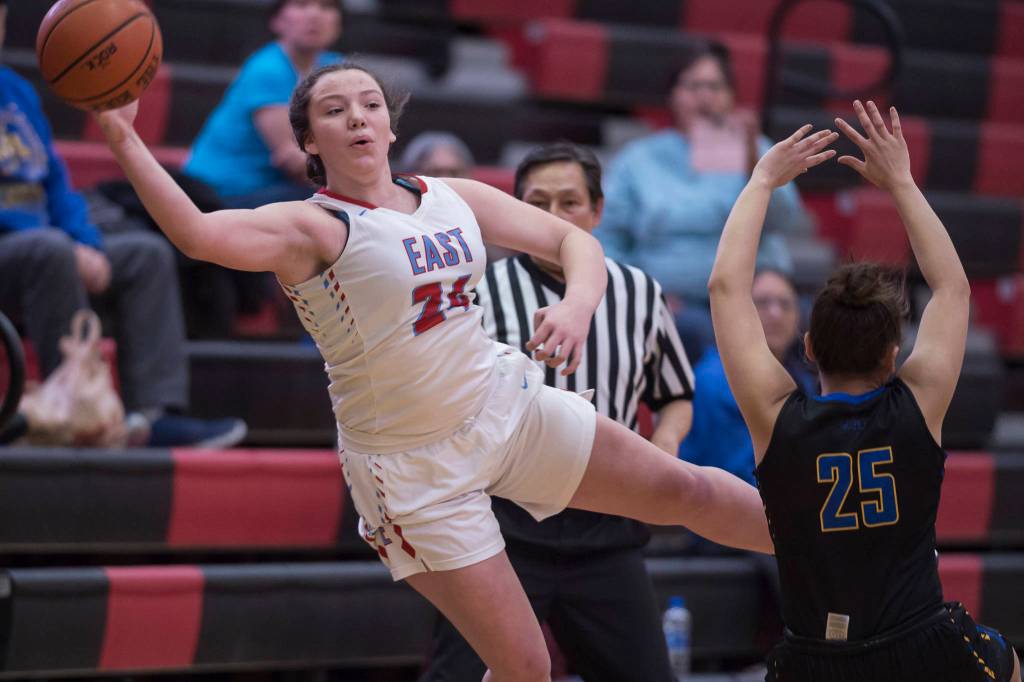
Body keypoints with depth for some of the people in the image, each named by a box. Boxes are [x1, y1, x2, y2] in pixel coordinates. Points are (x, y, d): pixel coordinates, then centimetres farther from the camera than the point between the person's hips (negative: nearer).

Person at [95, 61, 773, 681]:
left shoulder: (456, 198, 1)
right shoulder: (313, 228, -18)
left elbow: (573, 239, 6)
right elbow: (200, 234, -36)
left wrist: (578, 306, -17)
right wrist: (124, 141, -49)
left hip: (506, 403, 6)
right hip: (416, 465, -6)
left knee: (686, 490, 13)